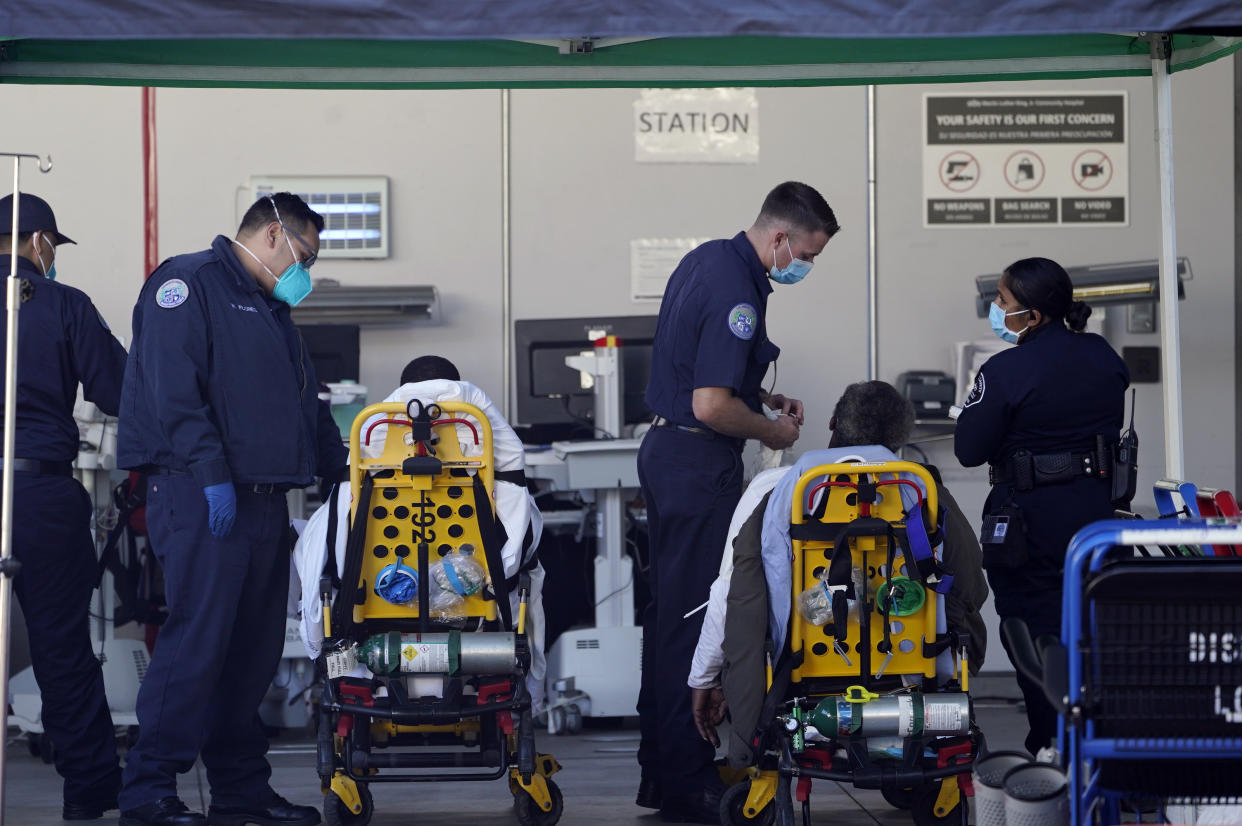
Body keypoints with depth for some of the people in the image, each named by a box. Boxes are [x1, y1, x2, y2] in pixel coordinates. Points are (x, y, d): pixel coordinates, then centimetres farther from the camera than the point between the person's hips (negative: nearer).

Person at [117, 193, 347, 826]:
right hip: (199, 496, -9)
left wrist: (345, 469, 19)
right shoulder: (188, 282, -4)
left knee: (253, 648, 8)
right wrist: (211, 474, -21)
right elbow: (174, 387, -15)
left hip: (264, 501, 9)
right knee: (197, 638, -14)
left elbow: (308, 408, 30)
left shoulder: (273, 312, 26)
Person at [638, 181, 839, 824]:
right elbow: (711, 406, -25)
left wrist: (762, 399, 15)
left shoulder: (707, 259, 11)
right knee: (694, 615, -6)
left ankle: (658, 770, 19)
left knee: (668, 608, 13)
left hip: (664, 450, 10)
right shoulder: (737, 293, -21)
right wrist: (771, 430, -8)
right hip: (700, 464, -10)